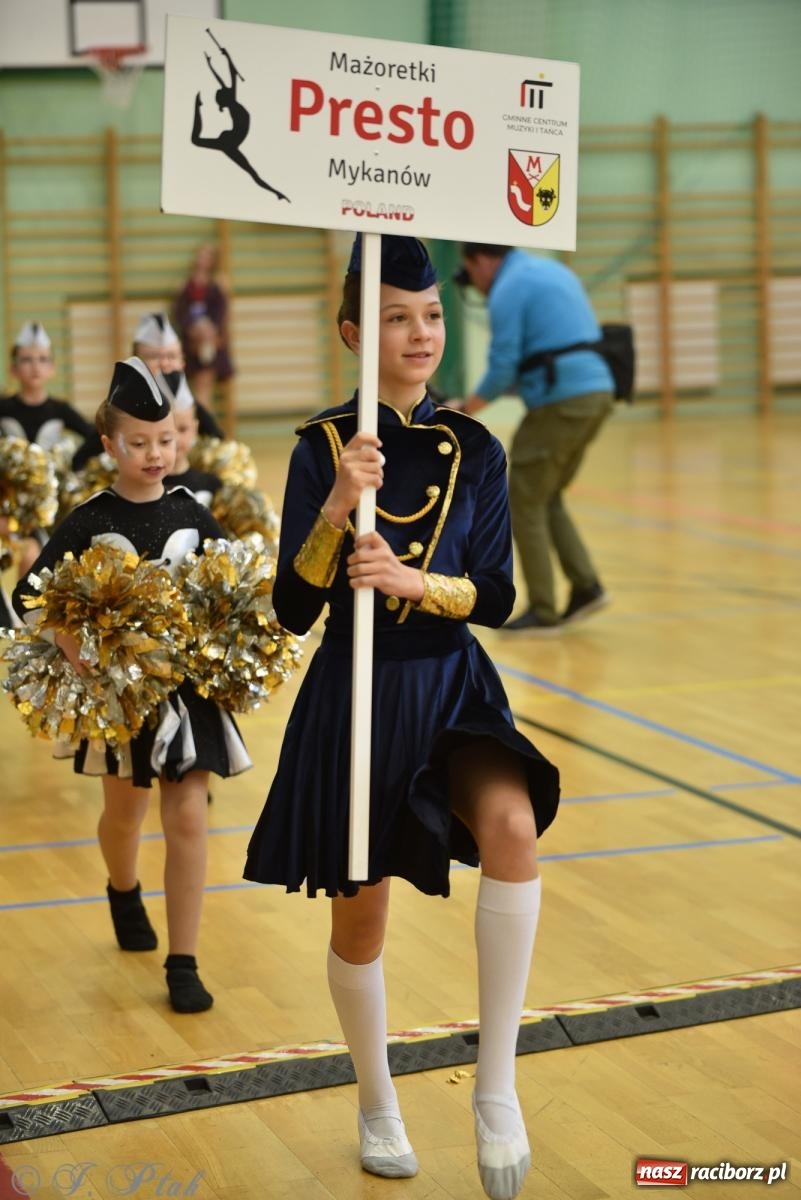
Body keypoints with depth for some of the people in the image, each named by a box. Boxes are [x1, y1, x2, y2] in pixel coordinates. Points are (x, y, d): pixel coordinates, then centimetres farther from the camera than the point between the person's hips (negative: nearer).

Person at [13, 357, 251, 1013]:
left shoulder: (190, 514, -1)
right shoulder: (90, 521, -7)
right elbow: (29, 595, -10)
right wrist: (75, 650, -23)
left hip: (188, 685, 1)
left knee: (188, 818, -5)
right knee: (124, 812, 18)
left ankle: (183, 965, 4)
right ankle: (124, 893, 51)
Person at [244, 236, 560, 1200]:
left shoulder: (475, 450, 2)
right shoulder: (324, 447, -5)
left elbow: (497, 597, -1)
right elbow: (293, 612, -9)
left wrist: (412, 579, -19)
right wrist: (336, 509, -24)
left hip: (452, 687, 1)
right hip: (357, 694, -1)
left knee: (513, 825, -29)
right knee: (360, 912, 9)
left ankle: (495, 1085, -15)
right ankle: (378, 1108, 35)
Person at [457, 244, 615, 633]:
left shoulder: (507, 290, -8)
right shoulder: (554, 270, 20)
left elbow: (503, 367, -12)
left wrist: (469, 406, 5)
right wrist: (522, 382, 20)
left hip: (560, 403, -9)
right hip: (597, 392, 9)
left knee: (525, 505, 4)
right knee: (546, 499, 20)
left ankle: (542, 611, 6)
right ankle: (586, 586, 10)